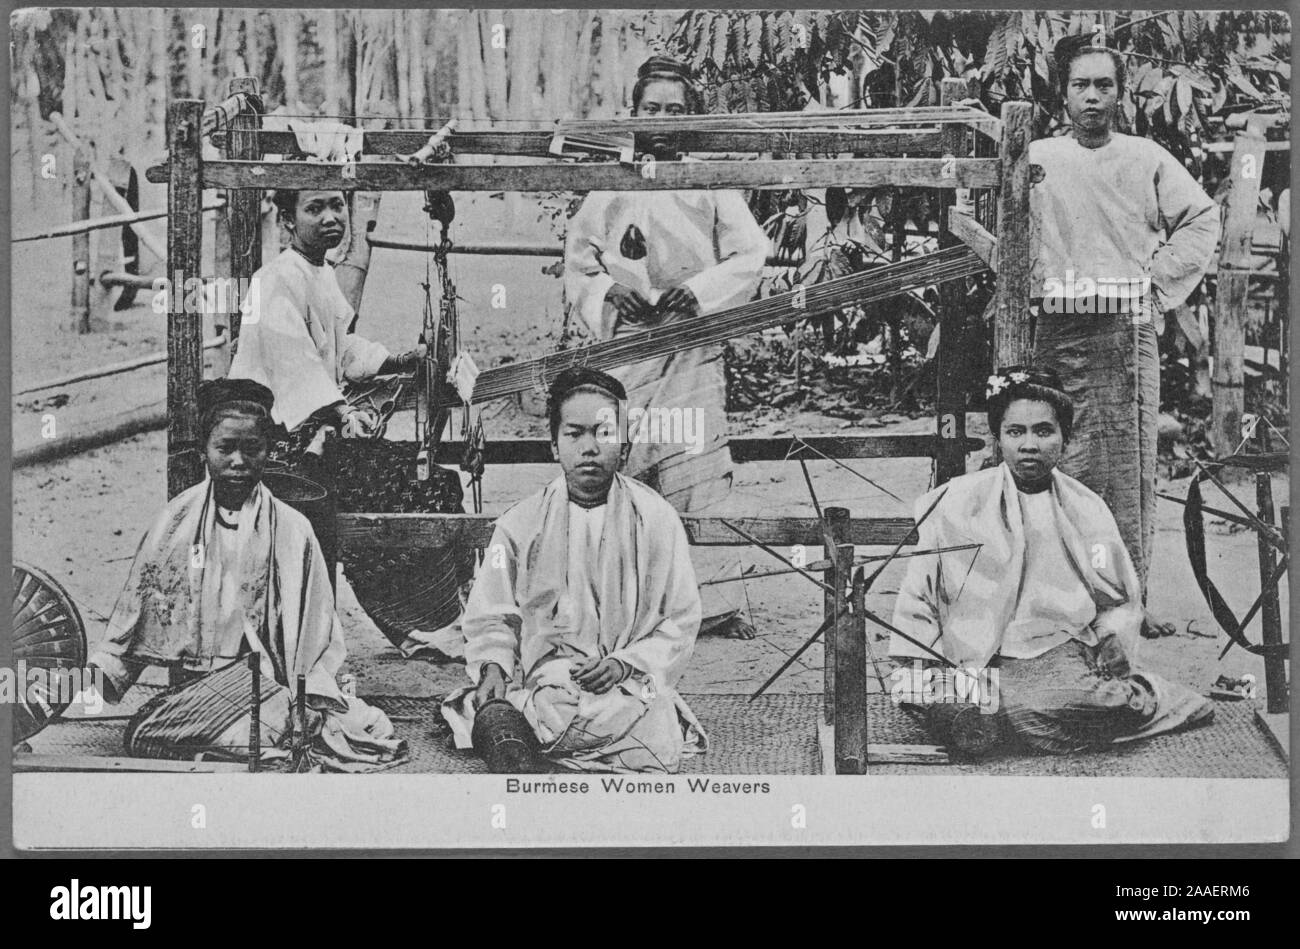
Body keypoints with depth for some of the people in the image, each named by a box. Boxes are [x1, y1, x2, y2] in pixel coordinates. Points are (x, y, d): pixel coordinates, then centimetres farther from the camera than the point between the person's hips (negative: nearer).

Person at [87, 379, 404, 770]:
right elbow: (138, 601, 11)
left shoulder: (291, 529, 2)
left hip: (256, 670, -5)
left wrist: (311, 704, -8)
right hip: (193, 676, 5)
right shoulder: (178, 517, 8)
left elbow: (313, 626, 2)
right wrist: (105, 669, 1)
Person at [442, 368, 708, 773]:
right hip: (544, 680, -2)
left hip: (630, 689, 2)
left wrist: (626, 663, -9)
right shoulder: (520, 523, 6)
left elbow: (681, 622, 7)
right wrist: (493, 667, -9)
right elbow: (490, 617, 12)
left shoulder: (657, 519, 5)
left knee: (659, 753, -33)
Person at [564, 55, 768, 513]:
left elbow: (749, 255, 2)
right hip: (626, 342, 1)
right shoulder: (610, 188, 10)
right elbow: (578, 261, 13)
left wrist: (698, 290, -12)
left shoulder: (711, 185, 6)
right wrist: (608, 292, -6)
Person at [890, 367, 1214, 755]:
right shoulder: (956, 503, 6)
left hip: (1072, 655, 1)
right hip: (986, 662, -1)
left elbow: (1120, 602, 23)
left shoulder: (1088, 510, 13)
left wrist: (1115, 639, 1)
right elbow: (917, 597, 8)